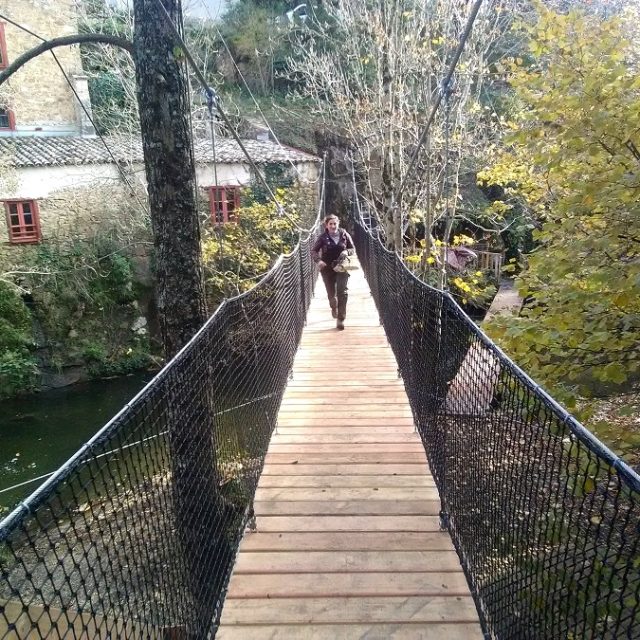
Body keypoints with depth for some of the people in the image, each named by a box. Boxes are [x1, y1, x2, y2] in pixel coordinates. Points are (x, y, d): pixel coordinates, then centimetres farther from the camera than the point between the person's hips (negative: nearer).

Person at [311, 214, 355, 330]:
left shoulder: (344, 235, -2)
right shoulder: (323, 238, -4)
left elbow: (353, 248, 9)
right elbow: (314, 251, -1)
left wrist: (347, 251, -14)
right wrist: (318, 260, -21)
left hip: (342, 267, 0)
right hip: (327, 269, 1)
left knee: (342, 292, -14)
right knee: (331, 294, 11)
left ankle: (340, 319, -8)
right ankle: (334, 307, 47)